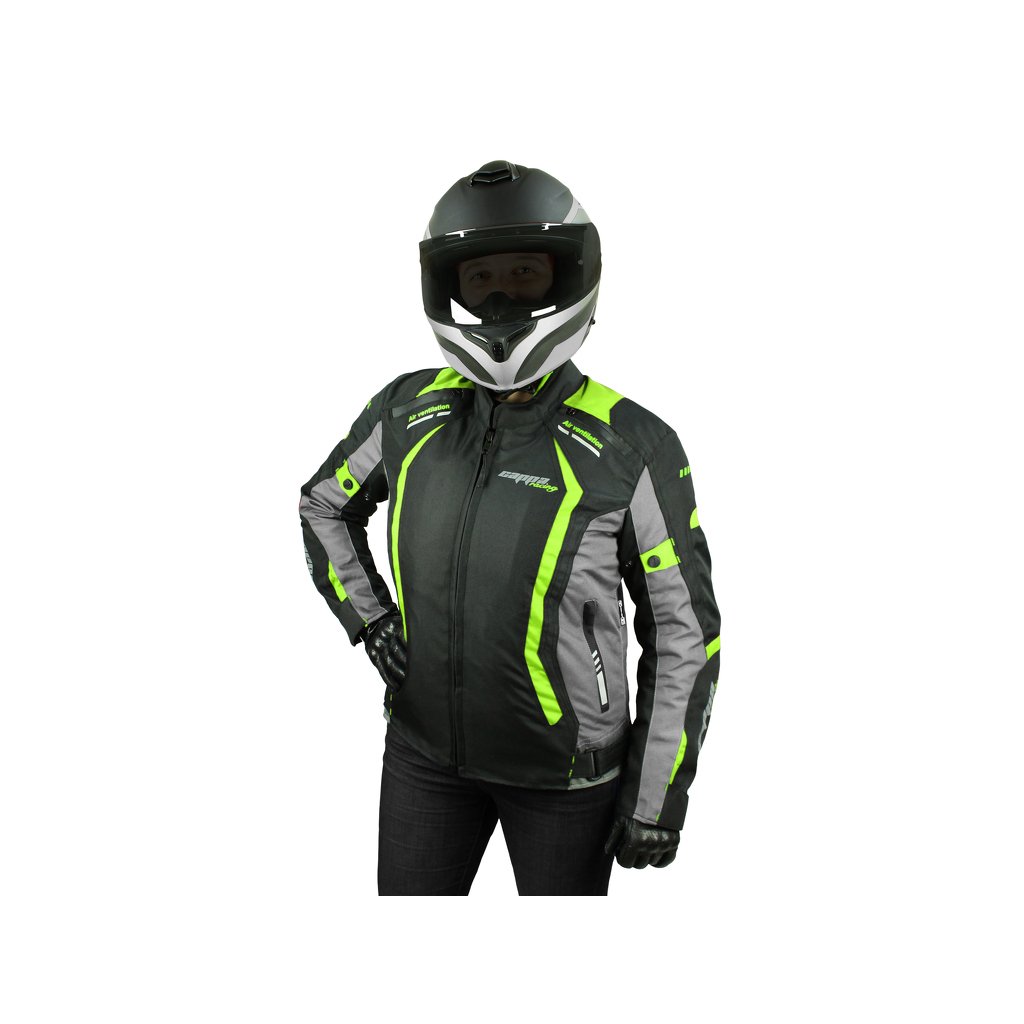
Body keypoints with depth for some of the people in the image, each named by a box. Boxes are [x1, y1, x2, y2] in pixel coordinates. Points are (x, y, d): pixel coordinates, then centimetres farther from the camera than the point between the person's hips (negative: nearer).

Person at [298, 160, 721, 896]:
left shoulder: (632, 447, -19)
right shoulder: (410, 411, -8)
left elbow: (683, 631, -12)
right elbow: (326, 505, 11)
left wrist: (660, 798, -10)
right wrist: (369, 619, -4)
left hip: (564, 767, -3)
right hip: (428, 745, 4)